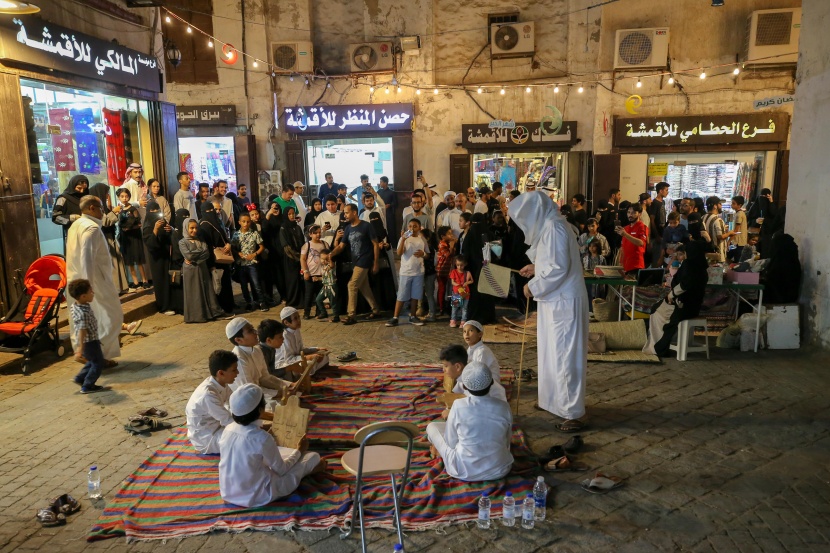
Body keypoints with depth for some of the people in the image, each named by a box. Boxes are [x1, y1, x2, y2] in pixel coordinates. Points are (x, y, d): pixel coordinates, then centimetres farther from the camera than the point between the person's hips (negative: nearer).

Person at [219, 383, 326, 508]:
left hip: (228, 493, 7)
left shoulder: (227, 429, -5)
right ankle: (307, 468, 37)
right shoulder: (261, 437, -25)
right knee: (313, 456, 5)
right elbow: (281, 470, -10)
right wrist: (299, 451, 7)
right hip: (256, 496, -7)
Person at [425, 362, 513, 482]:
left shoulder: (459, 406, -20)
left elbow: (451, 443, -7)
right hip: (499, 471, 3)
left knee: (432, 426, 17)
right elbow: (507, 442, 2)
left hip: (465, 472, -2)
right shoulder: (503, 407, -12)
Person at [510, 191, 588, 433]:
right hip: (556, 300, 10)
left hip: (564, 302, -10)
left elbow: (559, 268, -24)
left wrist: (533, 287, -15)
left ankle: (573, 414, 4)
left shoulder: (554, 228, -19)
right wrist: (536, 267, 10)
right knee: (553, 353, 19)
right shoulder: (548, 226, 12)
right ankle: (555, 400, 33)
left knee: (564, 355, -4)